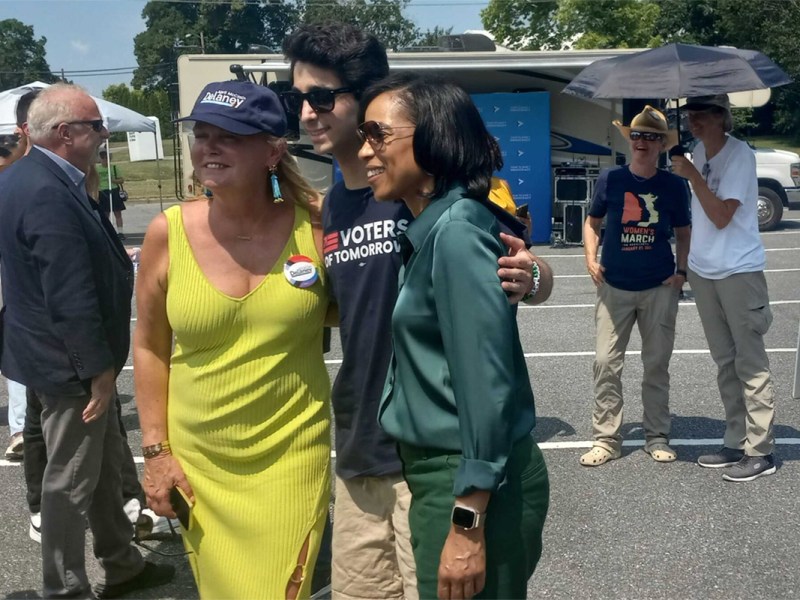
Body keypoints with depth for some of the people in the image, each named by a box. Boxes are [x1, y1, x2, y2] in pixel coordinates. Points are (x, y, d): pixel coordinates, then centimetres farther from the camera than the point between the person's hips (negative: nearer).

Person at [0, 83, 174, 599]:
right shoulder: (49, 193, -27)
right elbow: (71, 299, -26)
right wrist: (98, 367, -19)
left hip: (65, 354, 10)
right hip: (70, 362, -10)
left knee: (105, 463, 21)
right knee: (72, 479, 6)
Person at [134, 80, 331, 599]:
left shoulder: (315, 223, -9)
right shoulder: (168, 232, -8)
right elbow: (150, 347, 3)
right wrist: (156, 450, 2)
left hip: (292, 458, -1)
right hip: (198, 461, 2)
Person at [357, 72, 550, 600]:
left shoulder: (456, 231, -19)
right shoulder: (432, 229, 9)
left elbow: (486, 385, -23)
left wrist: (468, 526, -21)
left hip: (473, 485, -9)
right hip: (443, 474, 9)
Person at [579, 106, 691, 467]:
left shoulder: (674, 185, 0)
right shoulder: (610, 179, -2)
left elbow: (683, 233, 9)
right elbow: (592, 222, 9)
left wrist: (681, 270, -4)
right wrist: (590, 258, -5)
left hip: (660, 288, 0)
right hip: (614, 287, 0)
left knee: (657, 364, 9)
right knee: (606, 363, 0)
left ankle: (657, 437, 22)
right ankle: (606, 438, 10)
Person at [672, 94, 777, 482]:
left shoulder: (739, 155, -13)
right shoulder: (699, 152, 8)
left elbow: (722, 216, -19)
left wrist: (692, 175, -20)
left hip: (739, 271, -7)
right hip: (703, 271, 7)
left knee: (750, 363, -3)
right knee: (724, 363, 12)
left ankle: (760, 451, 3)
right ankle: (736, 442, 21)